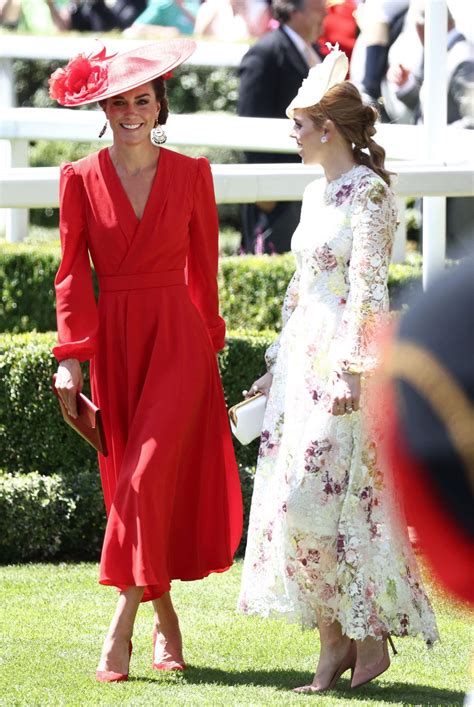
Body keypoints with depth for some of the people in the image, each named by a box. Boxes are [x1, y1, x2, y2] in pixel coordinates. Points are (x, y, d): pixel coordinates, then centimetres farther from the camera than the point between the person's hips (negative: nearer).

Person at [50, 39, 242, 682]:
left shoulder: (191, 175, 3)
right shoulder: (81, 179, 3)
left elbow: (203, 267, 9)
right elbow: (72, 273, 0)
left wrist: (209, 341, 10)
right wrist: (70, 355, -8)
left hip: (178, 341, -2)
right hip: (111, 341, 2)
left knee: (150, 475, -13)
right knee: (126, 479, 5)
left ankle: (121, 626, -12)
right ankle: (165, 622, 17)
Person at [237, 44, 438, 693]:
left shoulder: (368, 192, -11)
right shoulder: (316, 193, 15)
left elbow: (370, 290, -17)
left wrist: (353, 370, -22)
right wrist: (276, 367, 21)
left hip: (343, 364, -9)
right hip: (303, 362, 9)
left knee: (316, 500, -12)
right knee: (292, 503, 4)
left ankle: (368, 634, -2)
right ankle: (336, 640, 8)